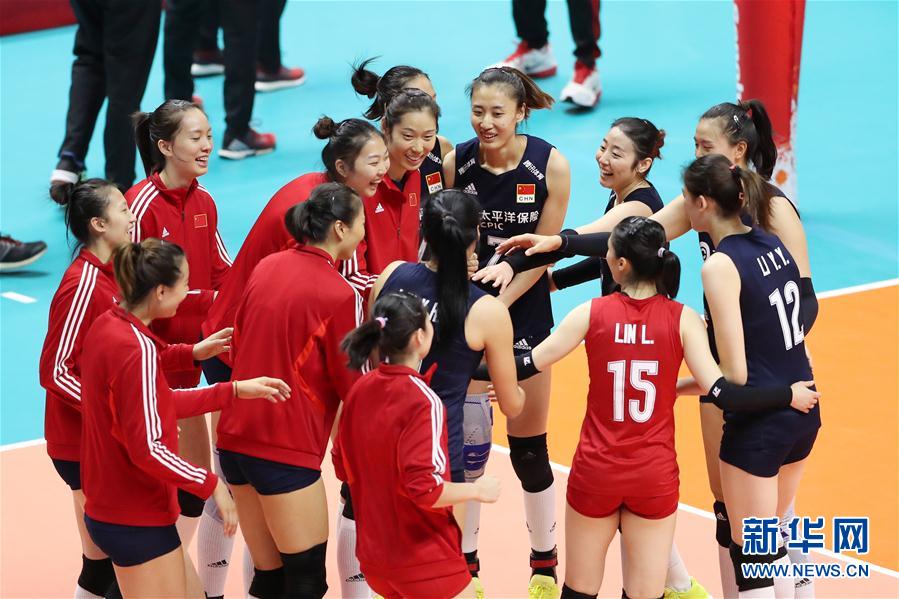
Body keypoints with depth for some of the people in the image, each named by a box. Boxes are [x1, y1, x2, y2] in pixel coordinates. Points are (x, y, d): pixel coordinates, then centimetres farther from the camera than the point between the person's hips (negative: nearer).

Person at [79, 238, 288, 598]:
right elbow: (148, 450, -25)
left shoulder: (107, 326, 4)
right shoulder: (137, 349, -23)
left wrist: (236, 390, 12)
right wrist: (211, 485, -16)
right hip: (138, 524, -9)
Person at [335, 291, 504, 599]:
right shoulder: (423, 400, -20)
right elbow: (425, 488, -25)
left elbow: (343, 467, 11)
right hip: (426, 562, -7)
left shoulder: (361, 389, 1)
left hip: (373, 556, 7)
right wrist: (477, 490, -10)